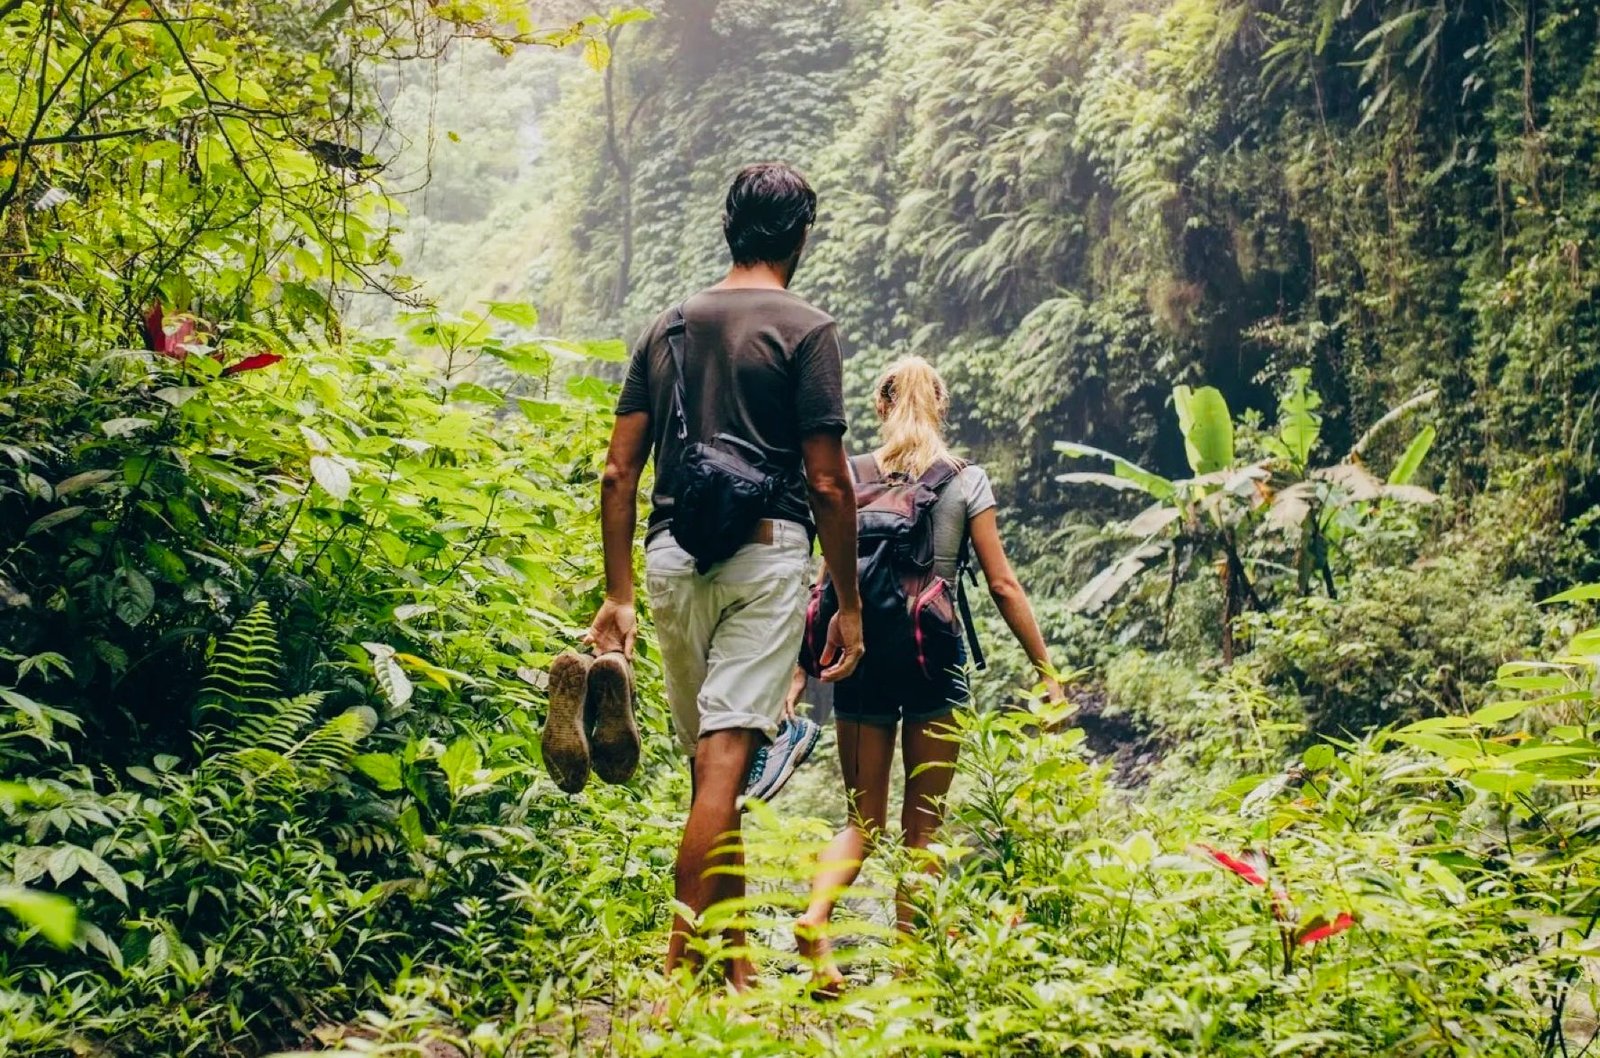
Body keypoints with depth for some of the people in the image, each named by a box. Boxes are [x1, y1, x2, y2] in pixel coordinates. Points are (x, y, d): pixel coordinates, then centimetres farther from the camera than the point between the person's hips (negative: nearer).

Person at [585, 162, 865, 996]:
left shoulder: (666, 327, 15)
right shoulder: (806, 330, -1)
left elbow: (618, 473, 10)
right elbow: (828, 483, -6)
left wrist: (618, 596, 13)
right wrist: (849, 602, 1)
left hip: (670, 554, 5)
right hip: (763, 551, -5)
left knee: (713, 766, 14)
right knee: (725, 764, -9)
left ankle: (736, 964, 20)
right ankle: (681, 964, -14)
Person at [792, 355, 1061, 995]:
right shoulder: (967, 481, 1)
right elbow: (1002, 585, -1)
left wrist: (802, 669, 6)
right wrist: (1046, 673, 5)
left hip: (862, 660, 2)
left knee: (864, 819, 11)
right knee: (923, 825, 9)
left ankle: (816, 914, -15)